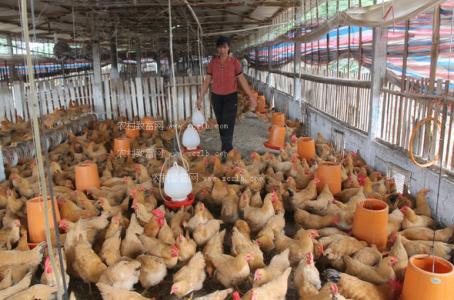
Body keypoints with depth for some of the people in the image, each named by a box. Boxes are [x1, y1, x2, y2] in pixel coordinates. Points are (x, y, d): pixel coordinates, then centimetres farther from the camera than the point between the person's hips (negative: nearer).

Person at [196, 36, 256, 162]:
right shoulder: (212, 62, -1)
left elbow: (242, 80, -3)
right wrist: (200, 97, 3)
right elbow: (207, 81, 4)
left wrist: (251, 96, -3)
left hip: (231, 96, -3)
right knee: (221, 123, 11)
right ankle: (228, 147, 25)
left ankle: (225, 149, -9)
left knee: (228, 123, -10)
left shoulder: (234, 62, -7)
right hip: (216, 97, 3)